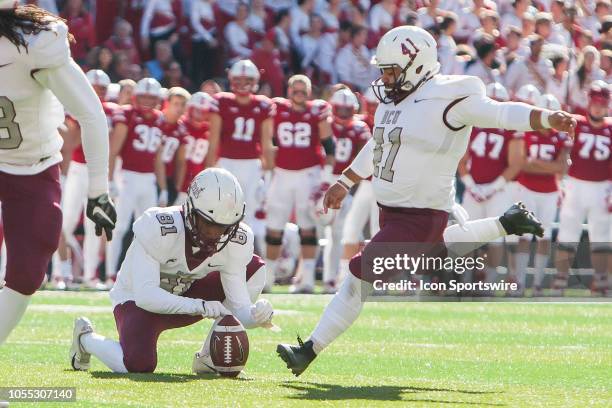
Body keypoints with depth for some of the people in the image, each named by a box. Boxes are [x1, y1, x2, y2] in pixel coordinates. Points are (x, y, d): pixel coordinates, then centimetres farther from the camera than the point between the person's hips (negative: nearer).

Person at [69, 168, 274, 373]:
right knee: (138, 365, -33)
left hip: (183, 297, 5)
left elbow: (238, 305, -17)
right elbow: (145, 295, -37)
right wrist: (199, 306, -49)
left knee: (254, 268, -11)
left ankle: (212, 357, -4)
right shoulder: (157, 228, -32)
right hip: (136, 300, -5)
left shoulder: (236, 242, -18)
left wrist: (255, 315, -43)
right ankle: (86, 338, 3)